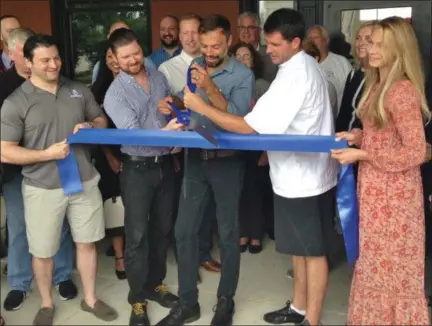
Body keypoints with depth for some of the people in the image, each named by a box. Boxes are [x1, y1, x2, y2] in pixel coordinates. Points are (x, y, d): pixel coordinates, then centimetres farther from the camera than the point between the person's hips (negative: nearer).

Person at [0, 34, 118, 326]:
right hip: (43, 189, -3)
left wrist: (89, 126, -9)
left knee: (87, 243, 14)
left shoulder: (79, 91, 3)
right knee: (43, 251, 10)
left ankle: (90, 299, 33)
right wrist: (47, 153, -20)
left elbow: (102, 121, 15)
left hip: (85, 181, 3)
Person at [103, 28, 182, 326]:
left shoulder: (159, 77, 5)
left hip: (165, 164, 5)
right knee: (137, 235, -1)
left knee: (162, 229, 14)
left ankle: (156, 285, 31)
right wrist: (163, 132, -39)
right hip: (137, 169, -5)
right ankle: (138, 299, 13)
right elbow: (132, 133, -24)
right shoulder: (115, 93, -12)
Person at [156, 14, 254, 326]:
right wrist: (174, 104, -7)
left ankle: (226, 301, 24)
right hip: (196, 159, 5)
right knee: (185, 231, 6)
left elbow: (238, 119, -20)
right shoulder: (194, 67, 7)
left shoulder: (243, 74, -9)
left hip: (227, 161, -4)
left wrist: (211, 88, -28)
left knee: (228, 233, 8)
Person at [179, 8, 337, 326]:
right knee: (300, 248, 19)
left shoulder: (294, 76, -25)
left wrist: (201, 106, -21)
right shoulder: (304, 65, 7)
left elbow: (249, 126, -27)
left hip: (304, 177, -10)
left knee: (313, 251, 4)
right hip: (299, 174, 10)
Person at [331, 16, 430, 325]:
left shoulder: (403, 90, -20)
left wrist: (361, 155, -21)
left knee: (391, 263, 7)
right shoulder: (378, 85, 9)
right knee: (377, 259, 19)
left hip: (393, 190, -9)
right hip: (375, 186, 9)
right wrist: (356, 136, 2)